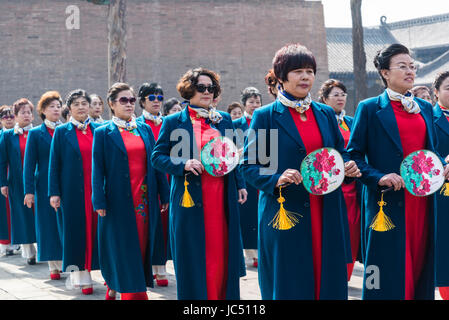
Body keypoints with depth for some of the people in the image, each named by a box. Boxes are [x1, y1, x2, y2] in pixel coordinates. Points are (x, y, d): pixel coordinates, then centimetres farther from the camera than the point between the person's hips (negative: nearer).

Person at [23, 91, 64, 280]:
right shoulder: (36, 134, 2)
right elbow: (29, 164, 0)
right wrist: (29, 191, -7)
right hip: (45, 186, -1)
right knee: (48, 225, 3)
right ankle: (53, 266, 10)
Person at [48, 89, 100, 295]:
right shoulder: (62, 132, 2)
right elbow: (54, 164, 1)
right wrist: (54, 192, -5)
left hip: (95, 189, 2)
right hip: (73, 190, -2)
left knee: (94, 229, 2)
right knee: (76, 230, 0)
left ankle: (90, 268, 11)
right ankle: (81, 276, 5)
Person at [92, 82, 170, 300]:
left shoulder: (145, 129, 11)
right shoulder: (104, 133, 0)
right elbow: (97, 170, -3)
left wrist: (164, 194, 7)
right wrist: (99, 202, -10)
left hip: (145, 200, 4)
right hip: (119, 200, -4)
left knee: (142, 248, 6)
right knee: (125, 250, -2)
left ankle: (114, 290, 18)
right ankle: (134, 294, 4)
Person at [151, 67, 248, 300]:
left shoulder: (224, 120, 12)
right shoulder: (173, 122, 2)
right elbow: (157, 157, 0)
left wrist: (240, 185, 12)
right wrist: (183, 165, -15)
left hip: (221, 199, 3)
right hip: (190, 198, -3)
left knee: (222, 253, 4)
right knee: (192, 258, 0)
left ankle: (221, 296, 14)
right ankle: (194, 296, 10)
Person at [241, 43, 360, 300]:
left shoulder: (326, 114, 12)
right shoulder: (265, 116, -1)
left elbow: (340, 154, 20)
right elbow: (249, 166, -3)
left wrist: (348, 167, -2)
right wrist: (277, 179, -20)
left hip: (326, 217, 4)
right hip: (284, 216, -4)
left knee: (329, 282, 6)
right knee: (289, 287, 0)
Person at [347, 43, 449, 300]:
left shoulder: (425, 108, 15)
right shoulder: (369, 108, -1)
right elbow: (354, 155, -4)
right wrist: (378, 178, -17)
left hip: (421, 201, 5)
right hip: (387, 204, -5)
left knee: (420, 267, 8)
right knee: (389, 277, -3)